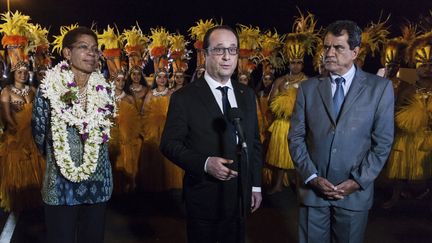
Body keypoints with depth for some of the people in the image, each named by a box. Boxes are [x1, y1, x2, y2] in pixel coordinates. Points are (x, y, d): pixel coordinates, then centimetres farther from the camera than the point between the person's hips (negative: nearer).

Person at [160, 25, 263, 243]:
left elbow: (254, 142, 11)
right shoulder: (184, 97, -8)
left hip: (239, 196, 4)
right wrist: (205, 163, -24)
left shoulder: (247, 95, 7)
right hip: (203, 199, -4)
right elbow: (169, 144, -10)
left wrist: (256, 185, 10)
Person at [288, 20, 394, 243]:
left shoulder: (380, 88, 0)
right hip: (312, 190, 1)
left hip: (354, 193, -1)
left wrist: (358, 181, -9)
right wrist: (312, 177, -8)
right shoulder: (308, 88, 4)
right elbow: (296, 137, 2)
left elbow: (383, 142, -2)